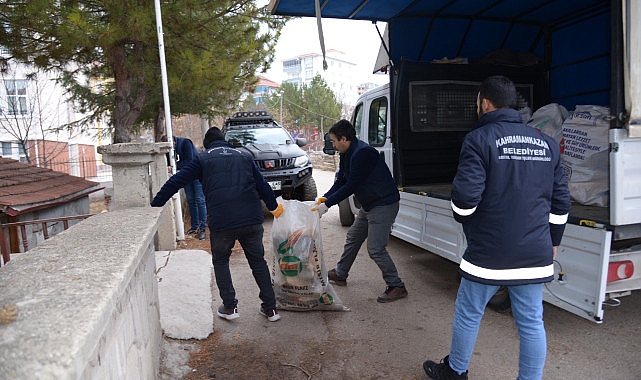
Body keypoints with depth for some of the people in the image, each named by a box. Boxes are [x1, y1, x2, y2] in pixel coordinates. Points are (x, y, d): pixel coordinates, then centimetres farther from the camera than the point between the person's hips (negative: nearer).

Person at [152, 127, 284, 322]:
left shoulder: (203, 159, 10)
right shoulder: (243, 156, 19)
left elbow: (175, 182, 6)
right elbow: (262, 185, 20)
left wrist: (154, 206, 12)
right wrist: (274, 206, 34)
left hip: (221, 222, -2)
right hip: (252, 219, 3)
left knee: (220, 261, 20)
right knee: (258, 261, 16)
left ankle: (230, 307, 17)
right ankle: (270, 308, 19)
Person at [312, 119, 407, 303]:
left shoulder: (363, 153, -25)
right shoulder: (347, 154, 7)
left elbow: (351, 186, -26)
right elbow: (340, 181, 11)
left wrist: (327, 204, -21)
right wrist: (325, 197, -4)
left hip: (384, 204, -10)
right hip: (368, 205, 10)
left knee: (375, 248, -10)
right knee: (353, 238, 19)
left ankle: (397, 287, 5)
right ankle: (340, 275, 36)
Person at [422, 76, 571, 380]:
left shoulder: (480, 139, -11)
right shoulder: (546, 143, 8)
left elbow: (465, 197, -19)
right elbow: (560, 202, 11)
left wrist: (463, 218, 4)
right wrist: (553, 241, 22)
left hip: (489, 252, -5)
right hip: (535, 254, 6)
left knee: (468, 314, 13)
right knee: (531, 323, 14)